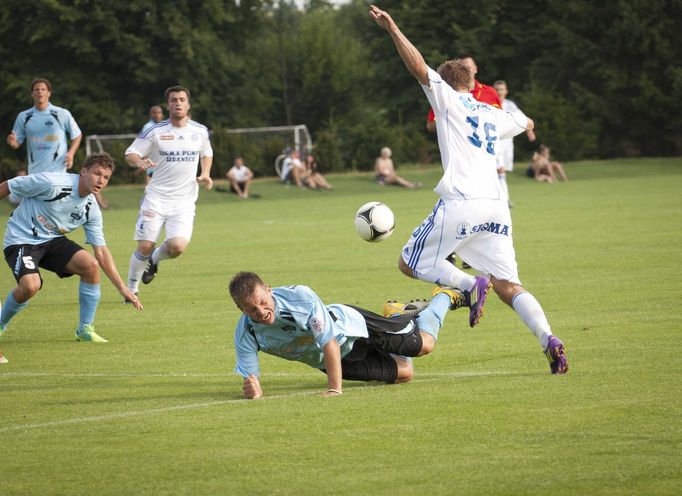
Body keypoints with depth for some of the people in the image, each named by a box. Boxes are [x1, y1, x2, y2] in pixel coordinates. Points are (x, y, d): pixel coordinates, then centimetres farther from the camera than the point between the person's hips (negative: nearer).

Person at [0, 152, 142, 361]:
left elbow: (101, 252, 1)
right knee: (30, 285, -31)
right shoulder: (52, 183, -24)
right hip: (21, 239, -6)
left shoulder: (91, 209, -4)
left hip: (53, 241, 6)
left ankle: (85, 329, -1)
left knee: (90, 264, -17)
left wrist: (123, 288, -5)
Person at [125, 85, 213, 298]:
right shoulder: (155, 132, -4)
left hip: (184, 202, 1)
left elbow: (206, 153, 24)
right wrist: (139, 161, -23)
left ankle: (155, 259, 16)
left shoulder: (200, 131, 5)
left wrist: (205, 174, 6)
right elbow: (130, 153, 0)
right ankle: (131, 288, 16)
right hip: (156, 198, -1)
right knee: (145, 247, -7)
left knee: (177, 246, -19)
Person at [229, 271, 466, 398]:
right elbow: (248, 374, -25)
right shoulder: (245, 334, -30)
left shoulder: (299, 296, -41)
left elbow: (329, 343, -39)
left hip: (350, 325, -4)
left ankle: (445, 298, 40)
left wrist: (335, 389, -43)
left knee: (424, 343, 6)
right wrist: (254, 389, -50)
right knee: (404, 373, 16)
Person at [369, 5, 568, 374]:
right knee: (508, 286, 4)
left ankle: (470, 284, -18)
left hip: (460, 203, -6)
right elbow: (526, 124, 45)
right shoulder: (493, 115, 24)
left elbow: (419, 68, -7)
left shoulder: (448, 99, 7)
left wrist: (392, 29, -6)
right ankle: (548, 340, -20)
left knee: (409, 263, 8)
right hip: (496, 206, 6)